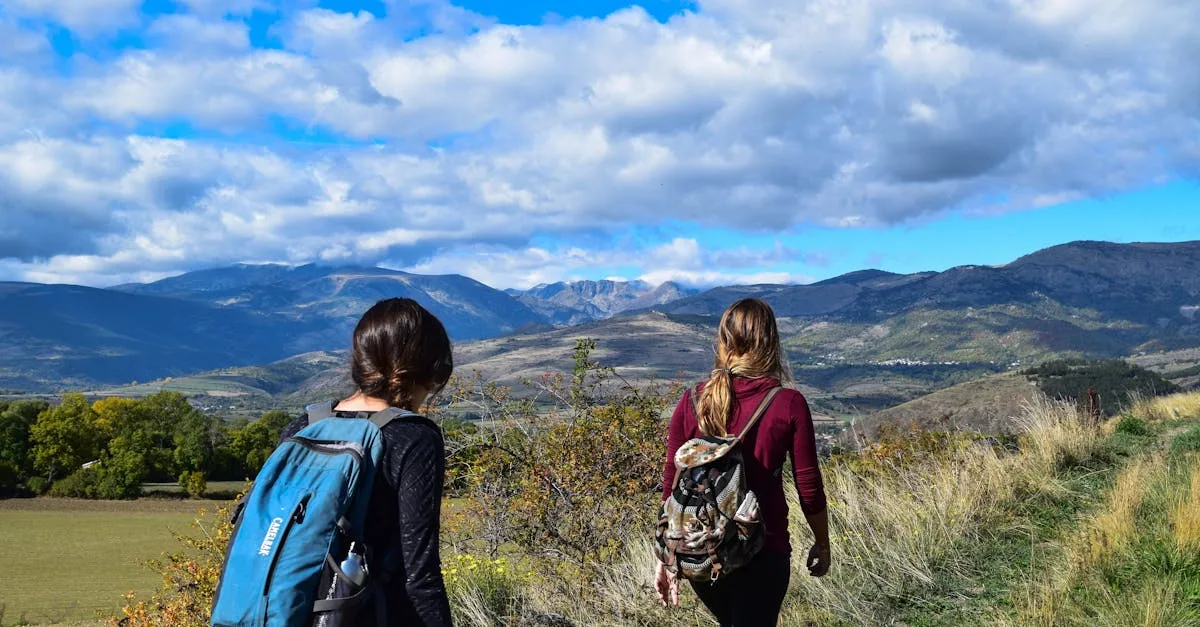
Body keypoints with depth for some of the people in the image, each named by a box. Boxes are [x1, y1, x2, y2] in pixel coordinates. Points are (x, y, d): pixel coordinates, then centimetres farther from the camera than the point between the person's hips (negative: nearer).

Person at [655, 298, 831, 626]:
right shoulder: (788, 404, -11)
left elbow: (672, 485, 0)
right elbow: (809, 489, -5)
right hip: (762, 551, -4)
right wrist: (822, 544, 12)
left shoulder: (692, 401, -3)